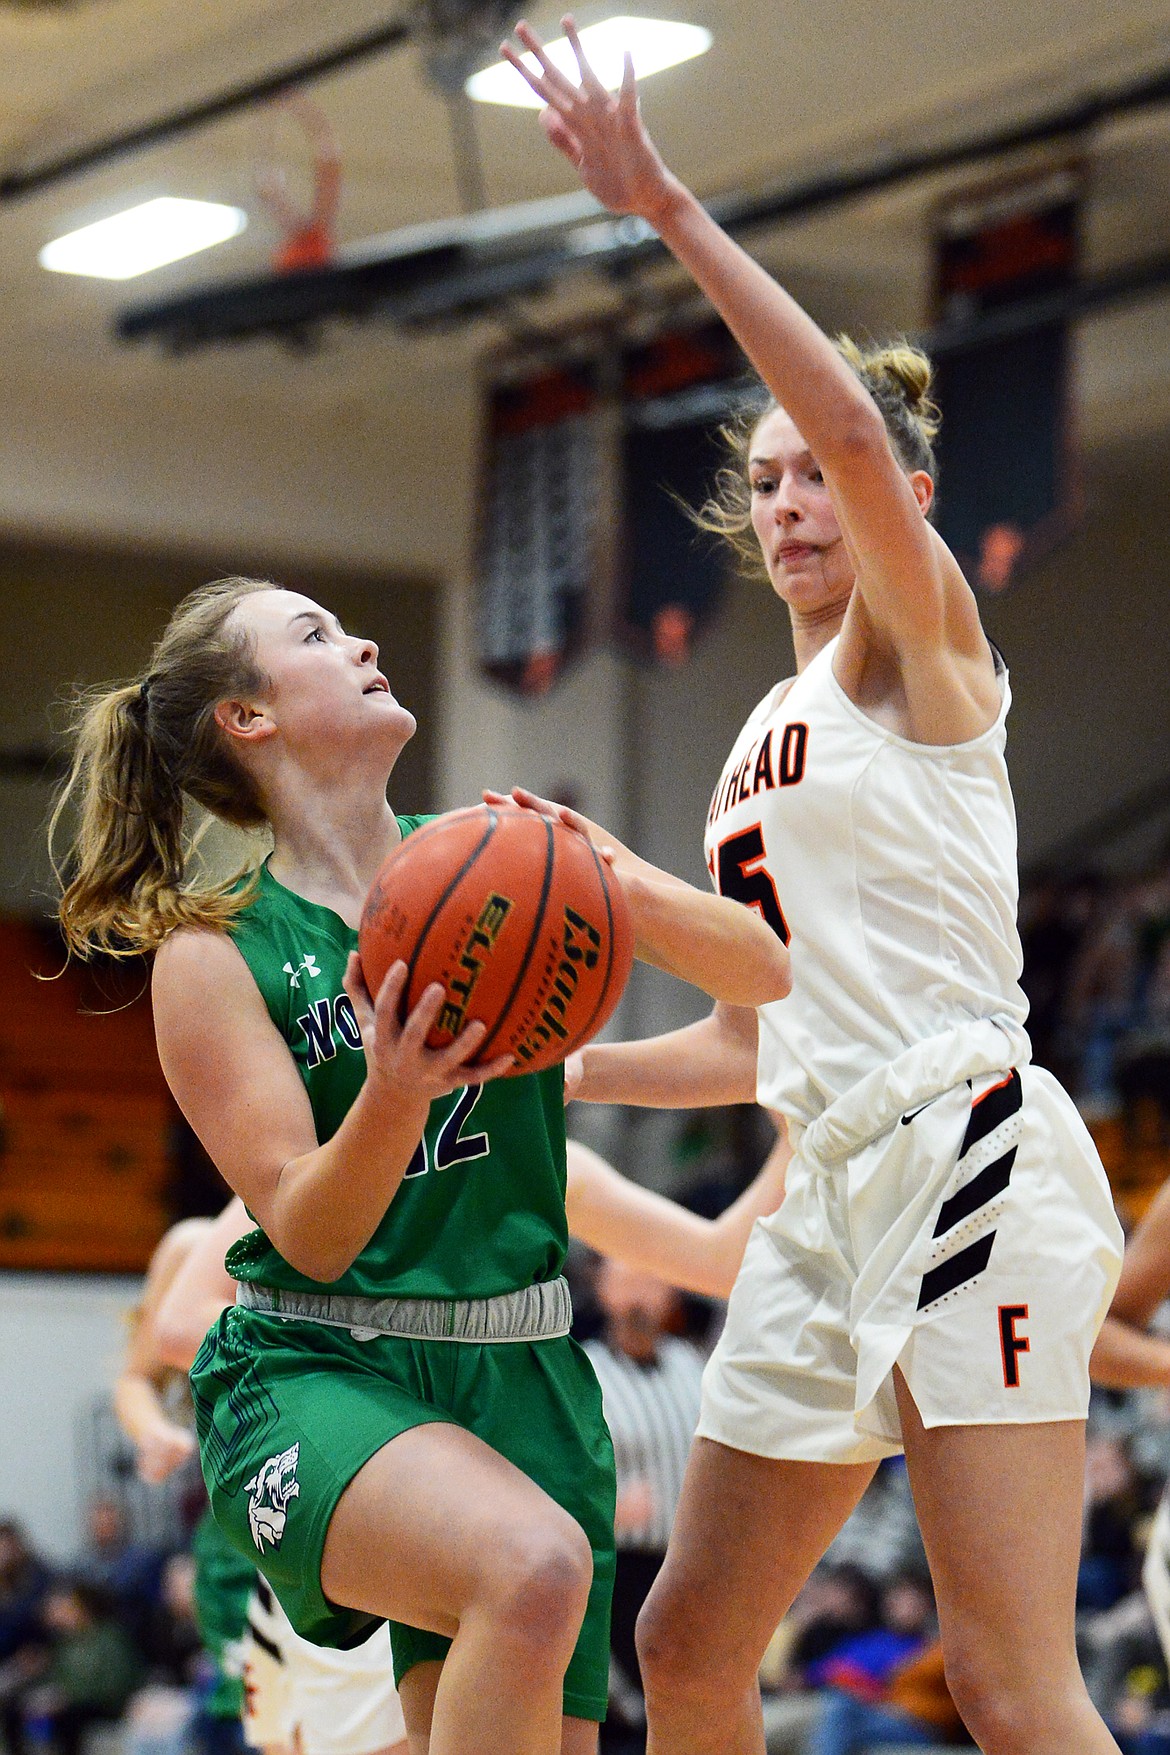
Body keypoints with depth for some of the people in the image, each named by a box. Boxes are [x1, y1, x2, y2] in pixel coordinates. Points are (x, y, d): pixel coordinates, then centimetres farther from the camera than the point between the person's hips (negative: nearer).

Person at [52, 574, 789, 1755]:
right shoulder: (212, 956, -2)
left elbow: (763, 974, 2)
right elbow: (308, 1236, -10)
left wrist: (610, 890, -16)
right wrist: (394, 1096, -29)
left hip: (522, 1379, 5)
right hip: (312, 1378, -5)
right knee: (534, 1563, -34)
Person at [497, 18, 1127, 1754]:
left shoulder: (920, 638, 1)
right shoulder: (761, 747, 23)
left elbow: (854, 424, -19)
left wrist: (667, 208, -19)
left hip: (964, 1152, -9)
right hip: (829, 1191, 9)